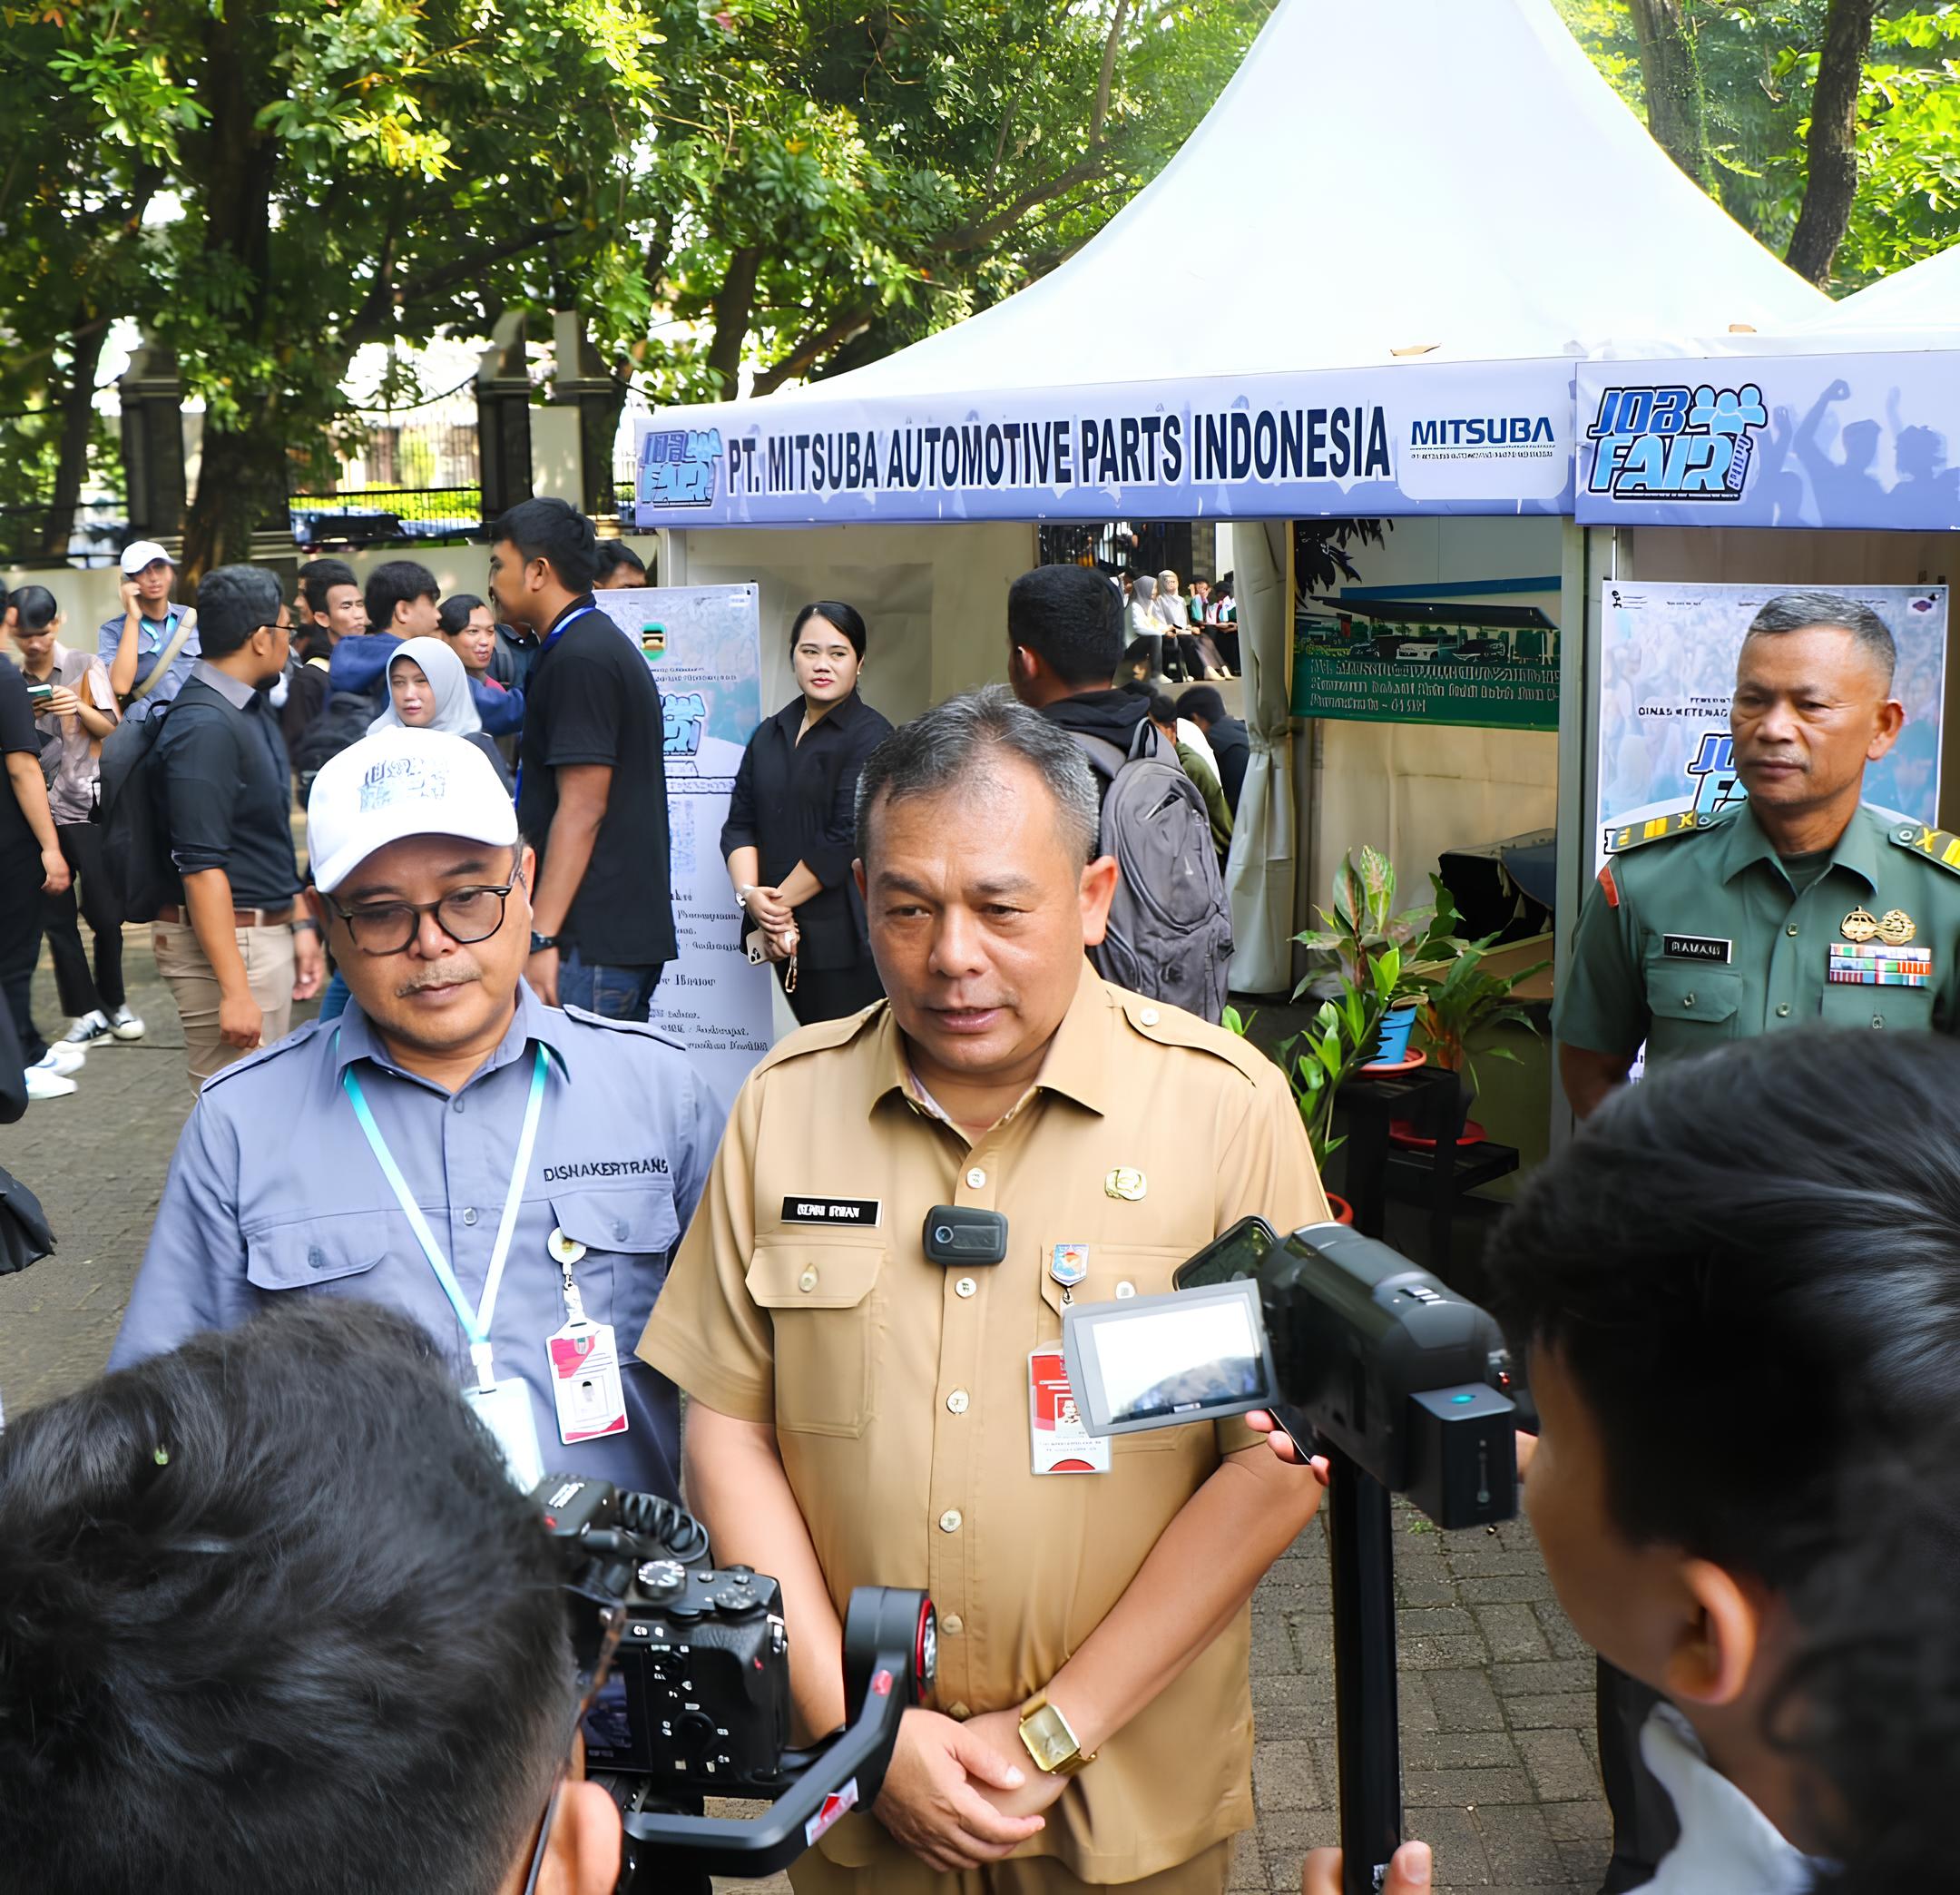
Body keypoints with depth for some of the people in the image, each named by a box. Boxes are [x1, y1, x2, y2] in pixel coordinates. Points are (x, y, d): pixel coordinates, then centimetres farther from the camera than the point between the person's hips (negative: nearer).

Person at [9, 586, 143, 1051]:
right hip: (35, 808, 3)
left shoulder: (86, 667, 2)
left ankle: (112, 1002, 17)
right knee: (55, 916, 2)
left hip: (86, 806, -3)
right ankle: (87, 1013, 9)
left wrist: (82, 709, -17)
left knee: (103, 911, -3)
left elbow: (112, 729, 1)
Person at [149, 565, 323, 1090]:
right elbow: (201, 866, -22)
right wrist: (234, 989, -24)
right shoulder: (204, 726, -19)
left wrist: (300, 924, 17)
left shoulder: (253, 709, 12)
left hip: (267, 931, 10)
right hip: (223, 942, -10)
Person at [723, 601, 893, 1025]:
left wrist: (778, 902, -10)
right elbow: (739, 823, 10)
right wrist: (749, 894, -8)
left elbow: (848, 837, -14)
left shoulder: (870, 736, -6)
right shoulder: (770, 735, 15)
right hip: (787, 936, 6)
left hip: (848, 936, -6)